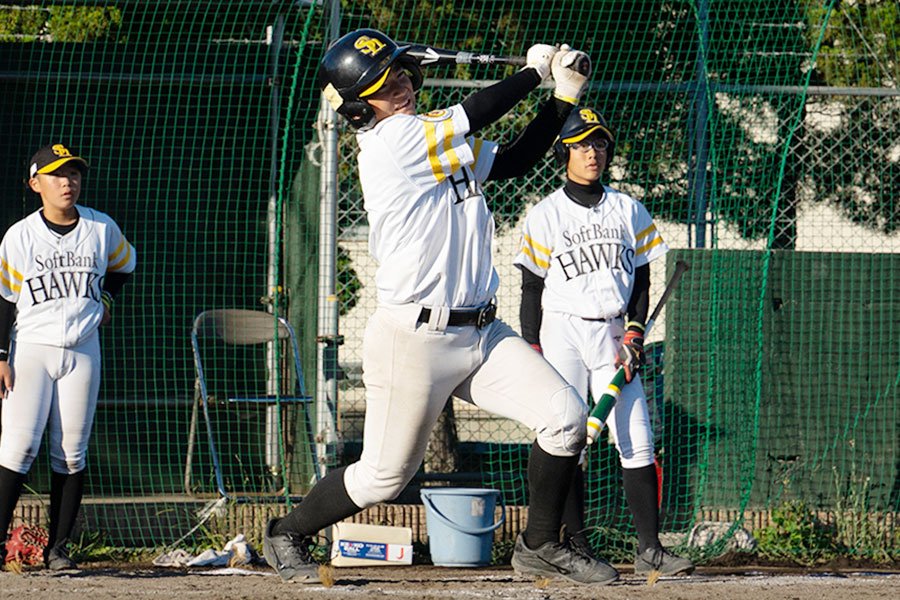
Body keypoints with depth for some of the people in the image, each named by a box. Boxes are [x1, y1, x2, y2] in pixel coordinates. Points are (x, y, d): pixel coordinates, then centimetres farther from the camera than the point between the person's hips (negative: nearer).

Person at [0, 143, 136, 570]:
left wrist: (105, 298, 11)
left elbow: (123, 264, 25)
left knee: (71, 452, 1)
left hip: (82, 349, 3)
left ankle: (57, 548, 7)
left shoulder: (101, 229, 3)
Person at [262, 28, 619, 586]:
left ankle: (541, 545, 11)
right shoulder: (389, 141, -14)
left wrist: (565, 97, 9)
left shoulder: (441, 145, 13)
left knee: (566, 417, -5)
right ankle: (287, 534, 26)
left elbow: (515, 159, 19)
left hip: (482, 332, 8)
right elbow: (472, 116, -16)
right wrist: (535, 69, -1)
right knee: (385, 477, 2)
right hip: (413, 340, -8)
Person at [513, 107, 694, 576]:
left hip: (613, 334, 3)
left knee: (637, 442, -6)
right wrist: (532, 352, -5)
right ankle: (578, 545, -1)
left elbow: (640, 279, 12)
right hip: (562, 331, -3)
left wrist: (634, 332, -2)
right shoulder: (546, 215, 2)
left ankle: (649, 548, -8)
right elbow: (531, 290, 2)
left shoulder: (628, 211, 11)